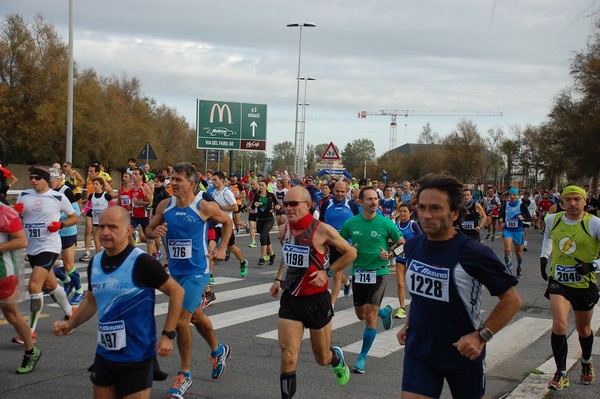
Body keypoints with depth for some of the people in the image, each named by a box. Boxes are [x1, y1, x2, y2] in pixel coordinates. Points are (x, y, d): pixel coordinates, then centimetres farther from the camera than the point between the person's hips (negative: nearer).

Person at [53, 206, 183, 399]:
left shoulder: (141, 262, -17)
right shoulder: (95, 262, 2)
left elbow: (176, 291, -11)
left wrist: (167, 335, -14)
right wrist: (70, 324, 6)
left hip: (136, 359, -6)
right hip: (104, 355, 6)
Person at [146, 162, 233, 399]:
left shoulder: (204, 206, -12)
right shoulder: (165, 206, 0)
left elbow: (227, 222, 4)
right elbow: (148, 230, 8)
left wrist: (222, 249, -2)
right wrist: (154, 232, -14)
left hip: (196, 271, -6)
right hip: (175, 270, 6)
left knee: (181, 321, -13)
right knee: (196, 317, 21)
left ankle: (185, 374, 3)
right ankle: (218, 350, 47)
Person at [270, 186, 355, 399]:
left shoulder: (322, 230, -17)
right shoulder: (286, 228, 0)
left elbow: (351, 253, -6)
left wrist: (327, 272, -14)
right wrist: (278, 279, 10)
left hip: (317, 300, -3)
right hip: (290, 299, 3)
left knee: (322, 359, 16)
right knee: (288, 358, -9)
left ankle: (337, 358, 52)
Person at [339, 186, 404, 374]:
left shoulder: (386, 224, -9)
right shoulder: (350, 223, -2)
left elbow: (402, 243, 2)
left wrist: (389, 254, -13)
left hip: (378, 273, -4)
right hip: (358, 273, 4)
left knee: (370, 316, -10)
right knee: (361, 315, 16)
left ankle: (362, 357, 4)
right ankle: (385, 311, 49)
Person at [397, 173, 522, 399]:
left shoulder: (473, 253, -20)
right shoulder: (412, 247, -2)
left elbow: (512, 300, -15)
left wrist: (481, 336, -21)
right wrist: (409, 325, 10)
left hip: (463, 353, -3)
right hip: (418, 349, 4)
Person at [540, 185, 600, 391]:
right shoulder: (553, 220, -4)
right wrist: (544, 256, 9)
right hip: (558, 282, 1)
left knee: (583, 329, 17)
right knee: (559, 325, -16)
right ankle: (561, 374, -1)